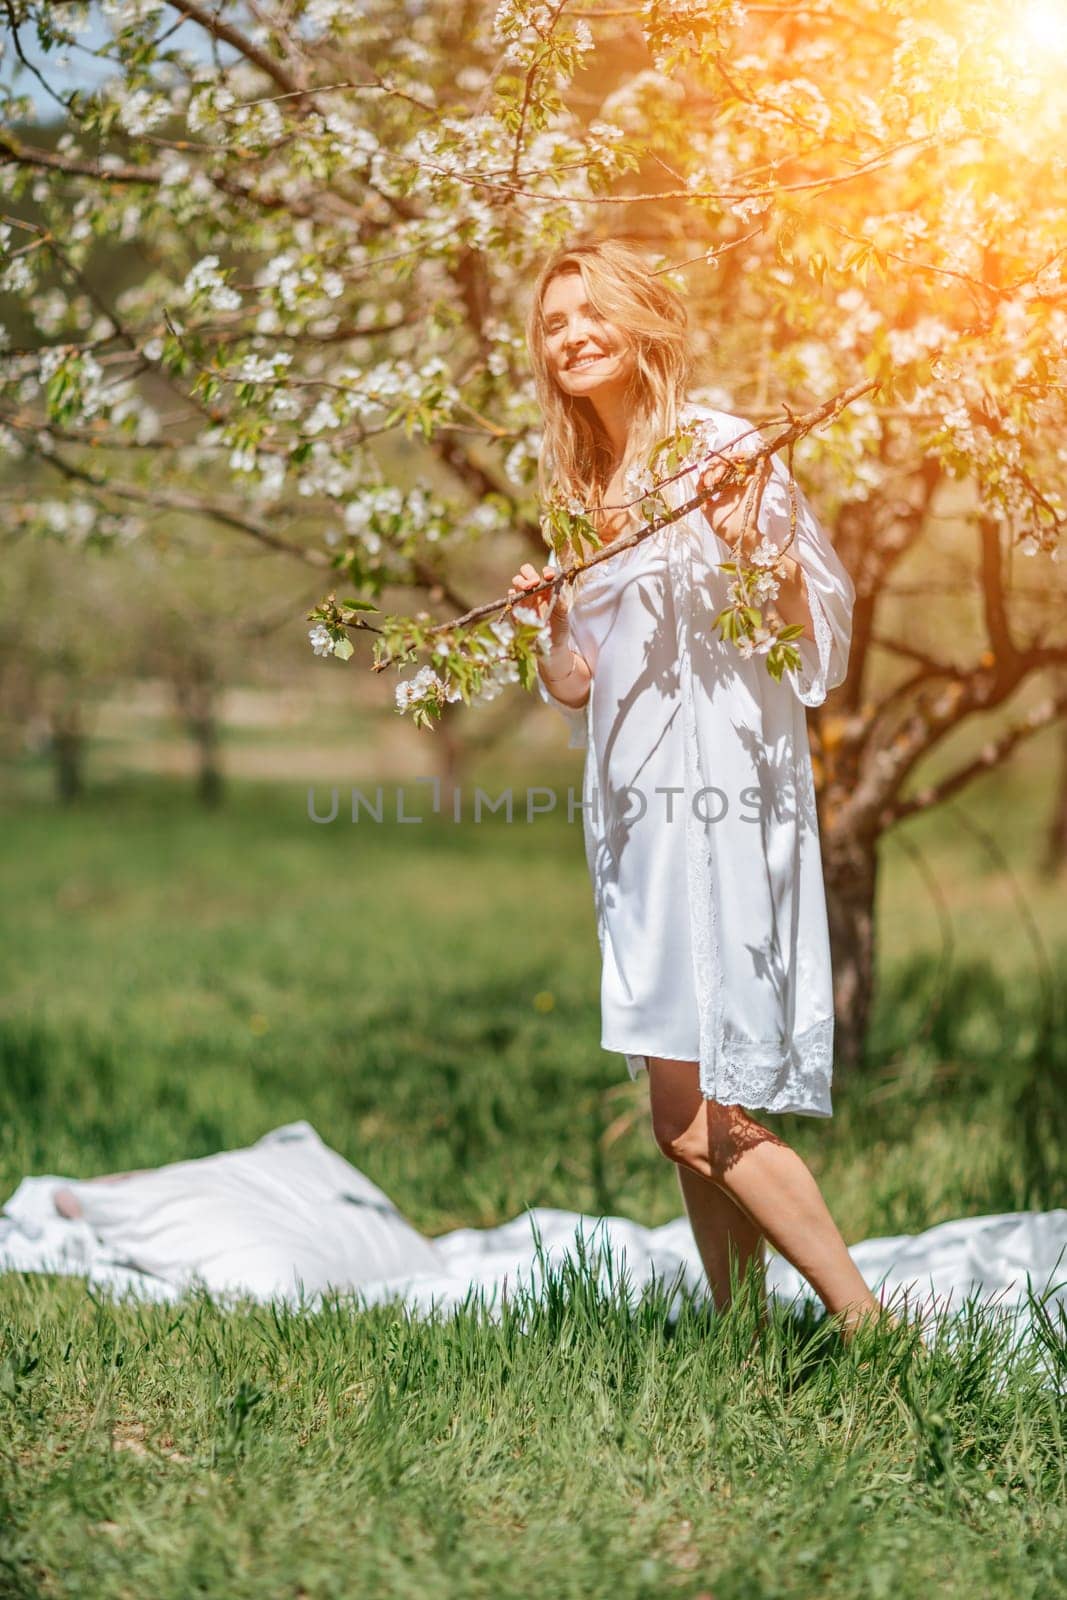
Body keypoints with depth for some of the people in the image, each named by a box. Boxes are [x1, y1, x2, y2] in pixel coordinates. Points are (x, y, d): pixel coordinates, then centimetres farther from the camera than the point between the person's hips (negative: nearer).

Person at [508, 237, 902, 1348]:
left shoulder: (721, 446, -3)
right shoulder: (578, 486, 17)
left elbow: (817, 637, -7)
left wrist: (747, 541, -23)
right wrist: (552, 626, 1)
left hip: (721, 798, -7)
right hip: (632, 805, 7)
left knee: (697, 1114, -12)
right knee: (692, 1114, 7)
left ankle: (867, 1321, -3)